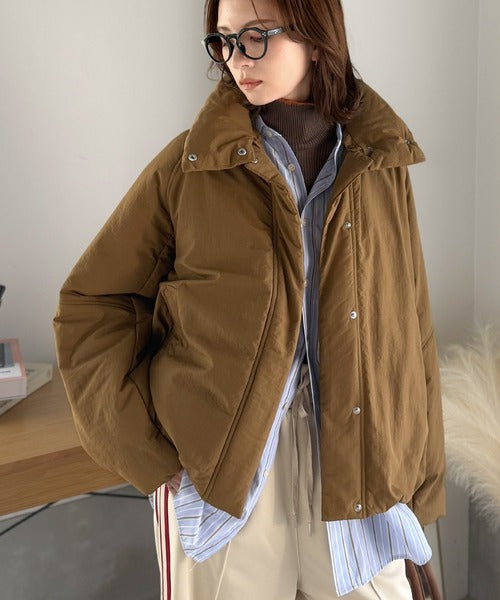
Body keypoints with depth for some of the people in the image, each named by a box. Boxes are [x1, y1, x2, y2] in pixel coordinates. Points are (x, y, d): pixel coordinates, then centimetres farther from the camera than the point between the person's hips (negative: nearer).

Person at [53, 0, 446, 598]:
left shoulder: (382, 164, 3)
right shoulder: (188, 165, -4)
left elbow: (408, 322, 7)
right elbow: (90, 304, -1)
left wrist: (416, 469, 6)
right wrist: (145, 447, -7)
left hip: (355, 451, 3)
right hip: (220, 461, -2)